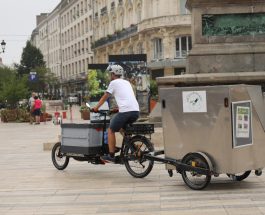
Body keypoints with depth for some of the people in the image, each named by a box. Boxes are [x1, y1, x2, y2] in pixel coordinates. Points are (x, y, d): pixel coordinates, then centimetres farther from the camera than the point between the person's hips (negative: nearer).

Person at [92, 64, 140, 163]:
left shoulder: (114, 83, 6)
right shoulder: (127, 82, 25)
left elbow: (105, 97, 10)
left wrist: (96, 107, 20)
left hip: (125, 111, -7)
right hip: (136, 111, 7)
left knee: (111, 130, 9)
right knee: (123, 129, 30)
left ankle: (111, 156, 6)